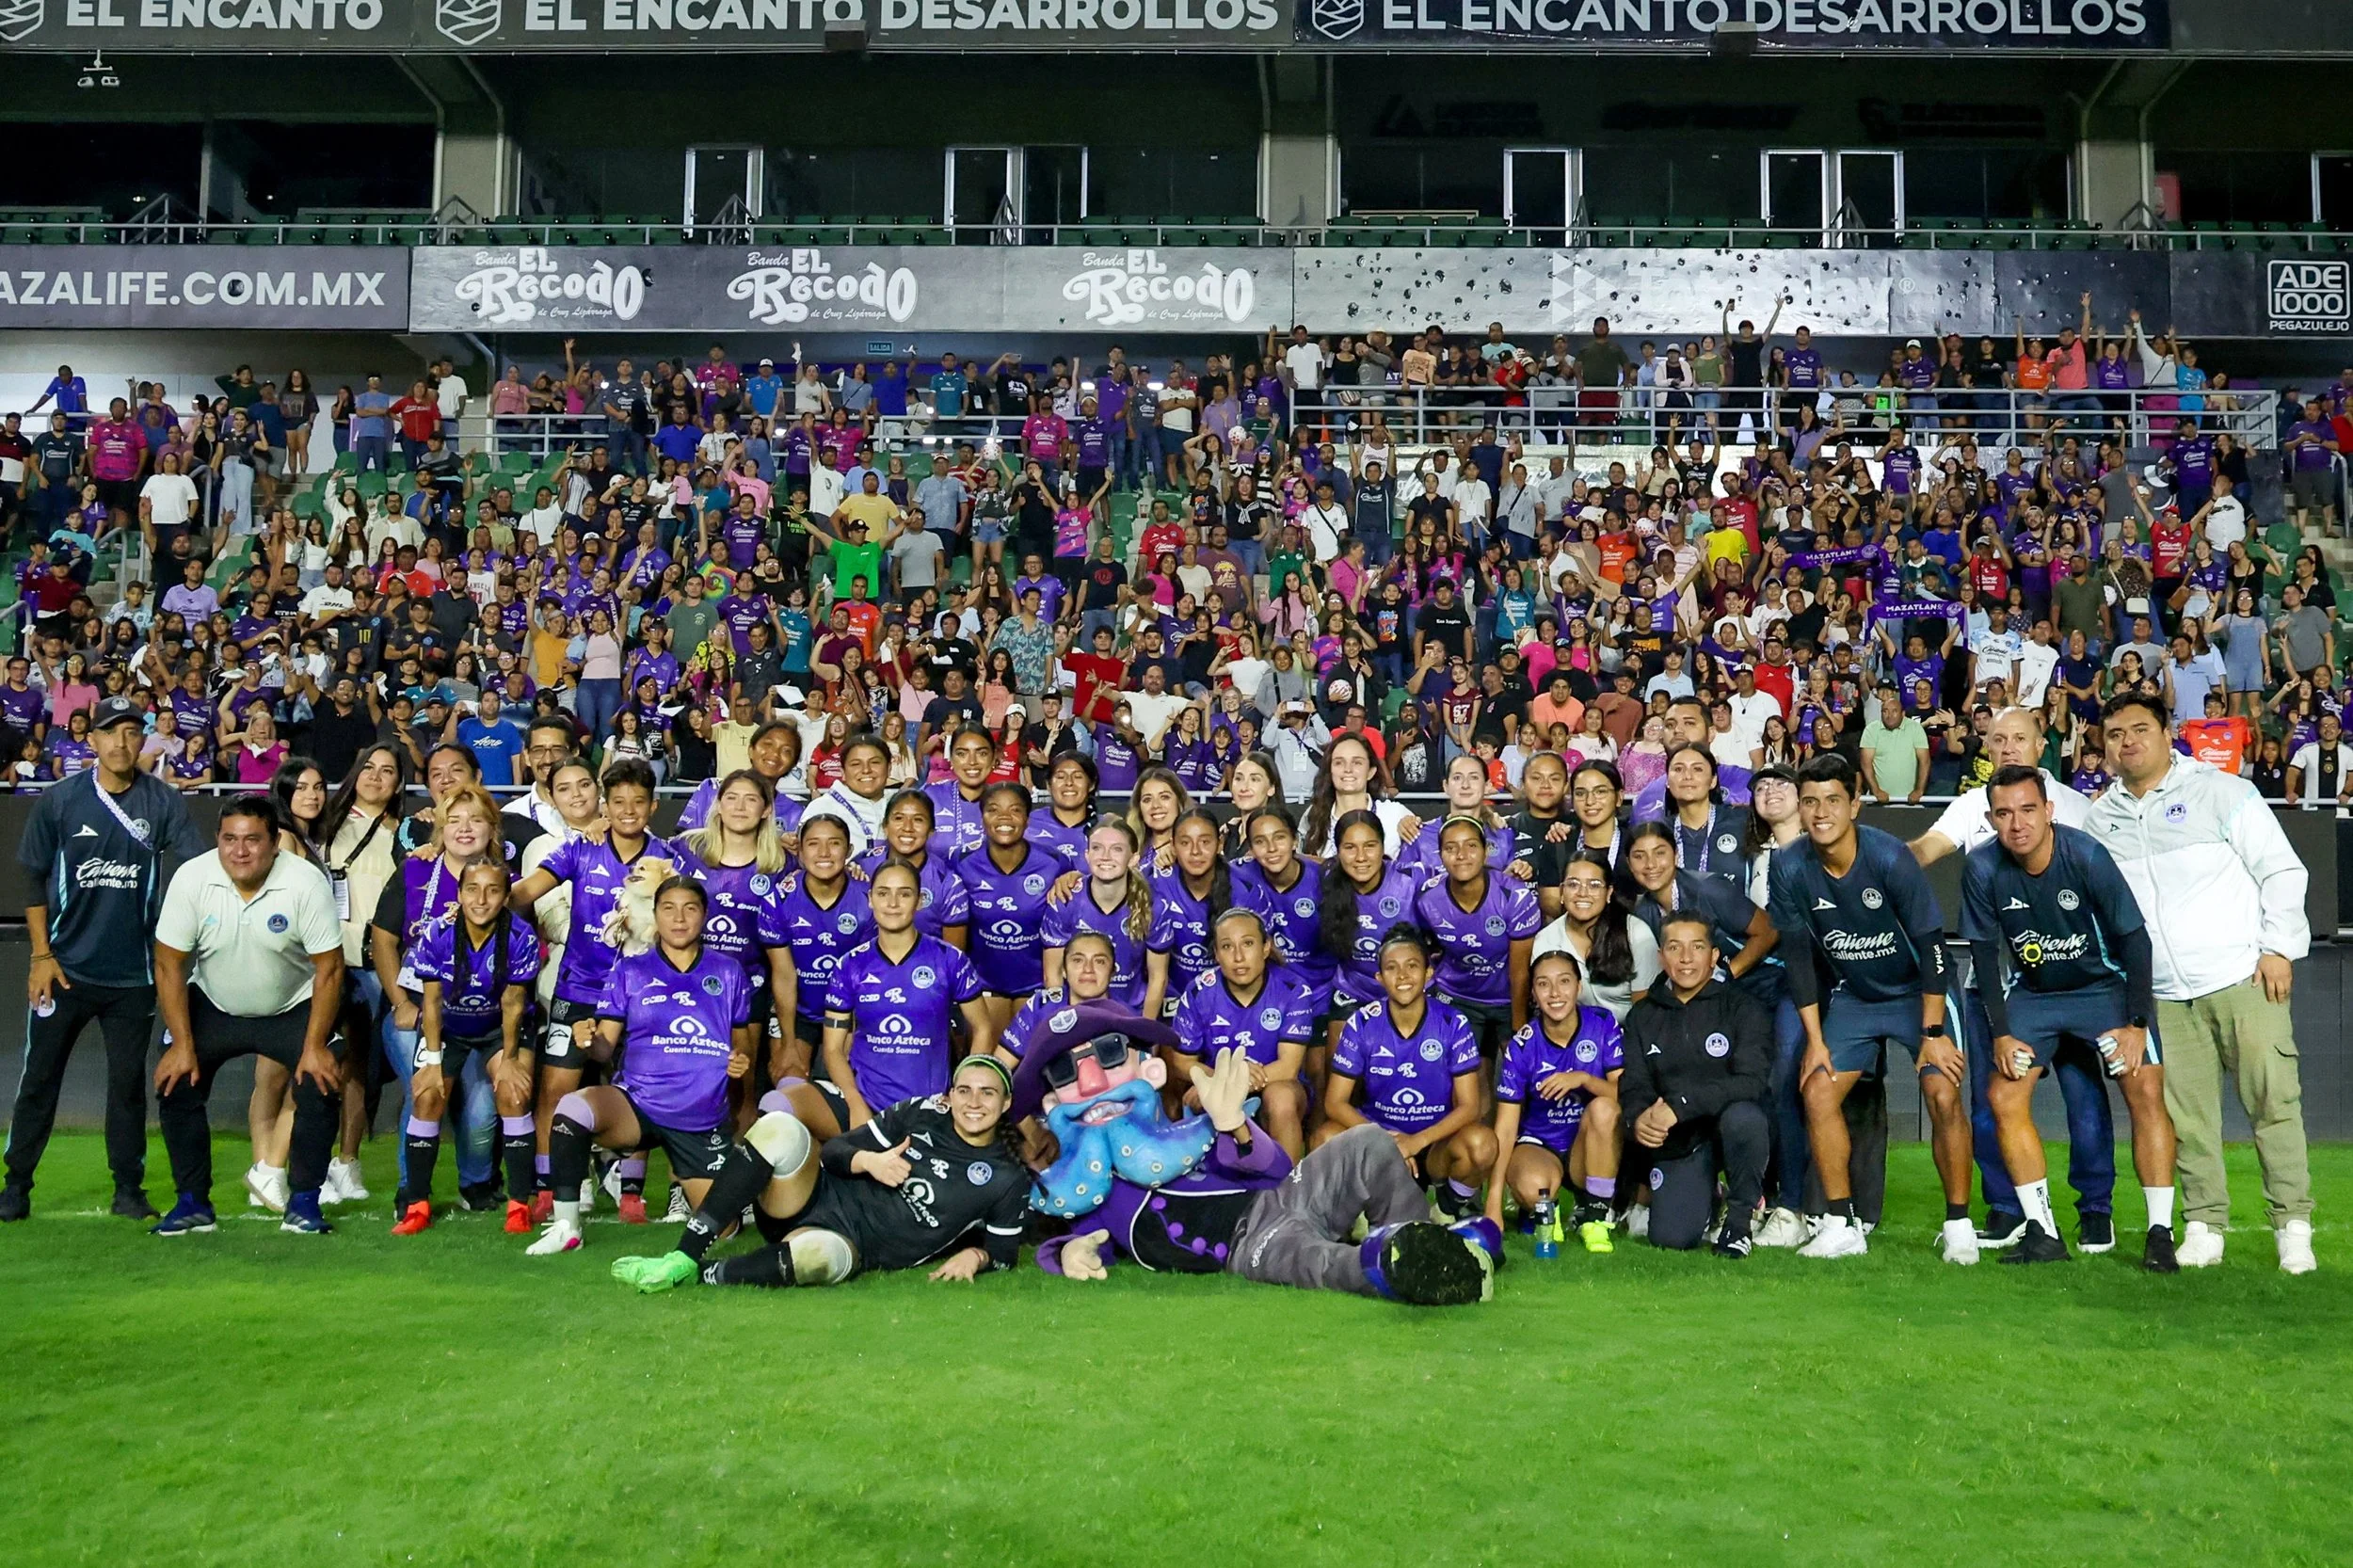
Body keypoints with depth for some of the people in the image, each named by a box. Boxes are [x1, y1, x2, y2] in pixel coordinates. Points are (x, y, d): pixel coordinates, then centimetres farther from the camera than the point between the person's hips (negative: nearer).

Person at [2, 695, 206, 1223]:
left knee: (128, 1080, 7)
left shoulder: (164, 802, -1)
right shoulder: (58, 801, 0)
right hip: (65, 968, 0)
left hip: (133, 974, 0)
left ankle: (128, 1188, 16)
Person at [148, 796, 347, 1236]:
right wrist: (182, 1044, -14)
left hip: (293, 1010, -2)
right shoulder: (191, 879, -18)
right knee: (175, 1085, -11)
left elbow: (329, 969, -17)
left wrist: (315, 1046, -19)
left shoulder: (306, 882, -23)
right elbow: (168, 965, -11)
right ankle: (192, 1202, 5)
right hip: (213, 1008, 2)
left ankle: (304, 1201, -3)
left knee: (320, 1086, -18)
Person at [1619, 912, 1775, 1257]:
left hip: (1733, 1132, -2)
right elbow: (1633, 1086, 0)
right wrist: (1637, 1119, -25)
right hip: (1677, 1141, 3)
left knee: (1744, 1118, -37)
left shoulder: (1741, 1007, -4)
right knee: (1670, 1237, -16)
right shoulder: (1643, 1017, 8)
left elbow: (1751, 1082, -18)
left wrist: (1681, 1105, -28)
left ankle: (1739, 1219, -10)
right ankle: (1706, 1198, 22)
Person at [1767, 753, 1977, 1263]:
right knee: (1817, 1091, -10)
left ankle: (1958, 1226, 0)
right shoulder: (1790, 868, -14)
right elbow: (1797, 955, -6)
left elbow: (1930, 943, -18)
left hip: (1915, 992, -3)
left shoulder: (1889, 856, -24)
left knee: (1944, 1095, -16)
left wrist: (1933, 1033, -17)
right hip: (1850, 998, 3)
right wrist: (1815, 1040, -7)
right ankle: (1842, 1226, 2)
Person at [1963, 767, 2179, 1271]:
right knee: (2005, 1097, -7)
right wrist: (2001, 1033, -7)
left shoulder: (2086, 855, -25)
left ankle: (2160, 1234, -5)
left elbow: (2134, 937, -16)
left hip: (2105, 985, -2)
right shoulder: (1982, 869, -17)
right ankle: (2043, 1233, 1)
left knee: (2146, 1090, -15)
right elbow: (1985, 952, -6)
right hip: (2032, 992, 3)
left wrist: (2137, 1023, -16)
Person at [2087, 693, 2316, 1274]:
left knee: (2274, 1102, -4)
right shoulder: (2101, 817, 12)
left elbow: (2281, 870, 0)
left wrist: (2279, 947, -8)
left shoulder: (2221, 791, 1)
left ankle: (2292, 1223, 5)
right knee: (2187, 1117, 2)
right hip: (2165, 997, 3)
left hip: (2243, 979, -3)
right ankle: (2204, 1226, 11)